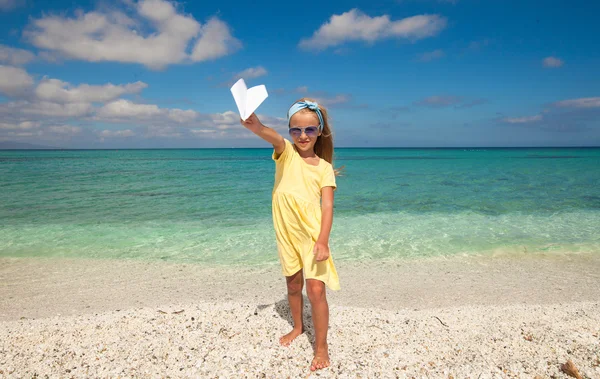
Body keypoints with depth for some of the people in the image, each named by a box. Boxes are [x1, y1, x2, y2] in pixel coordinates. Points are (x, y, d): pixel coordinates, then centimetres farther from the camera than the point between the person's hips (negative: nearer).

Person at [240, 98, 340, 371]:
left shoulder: (324, 167, -2)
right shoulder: (286, 152, -3)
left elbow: (327, 206, -10)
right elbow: (275, 138, -29)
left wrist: (323, 241, -23)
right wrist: (257, 128, -52)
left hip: (313, 233, -2)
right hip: (286, 232, 2)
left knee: (316, 289, -7)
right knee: (293, 285, 19)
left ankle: (321, 346, 12)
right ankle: (298, 327, 44)